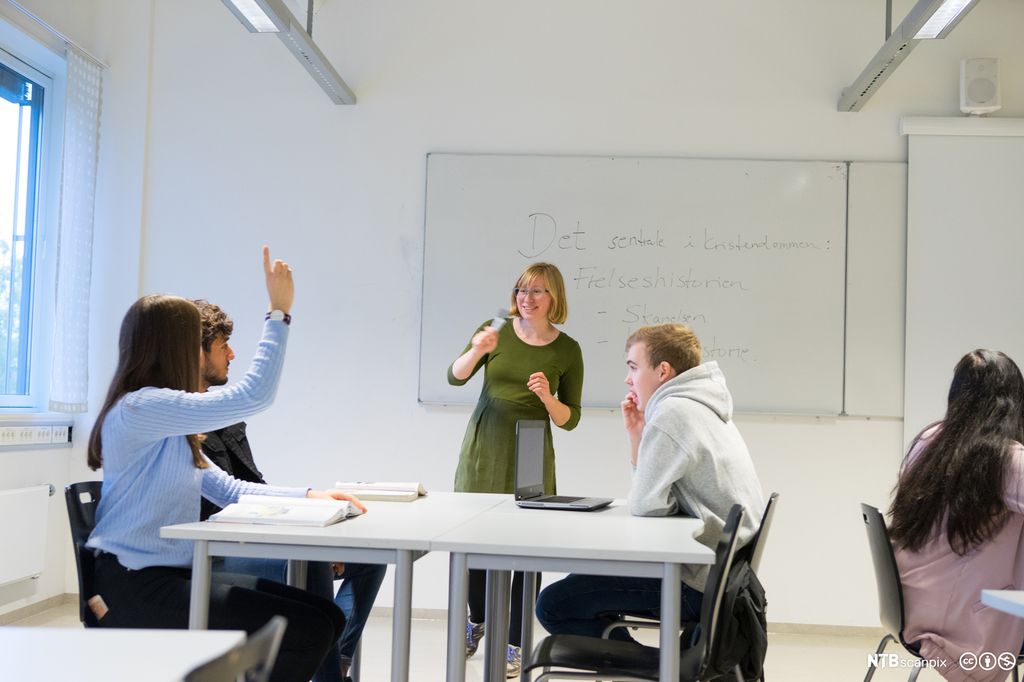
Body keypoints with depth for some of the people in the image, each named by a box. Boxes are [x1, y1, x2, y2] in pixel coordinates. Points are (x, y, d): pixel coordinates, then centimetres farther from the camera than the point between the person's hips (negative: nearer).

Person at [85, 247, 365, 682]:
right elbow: (252, 397, -20)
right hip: (136, 584, -10)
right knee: (308, 629, -18)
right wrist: (279, 313, -12)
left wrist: (308, 495, 1)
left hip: (171, 573, 10)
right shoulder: (141, 407, -14)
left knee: (325, 615, -2)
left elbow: (228, 489, 12)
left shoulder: (167, 424, 18)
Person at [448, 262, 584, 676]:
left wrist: (547, 397, -20)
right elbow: (455, 377, -10)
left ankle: (515, 644, 12)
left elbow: (569, 420, 0)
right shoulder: (497, 331, -2)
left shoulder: (567, 350, -3)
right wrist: (477, 350, -28)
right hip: (482, 449, 1)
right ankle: (477, 622, 35)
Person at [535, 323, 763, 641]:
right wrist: (637, 434, 7)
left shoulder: (673, 412, -17)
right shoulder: (700, 407, 15)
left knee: (553, 604, -11)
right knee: (581, 578, 23)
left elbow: (645, 504, -18)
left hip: (698, 586, -11)